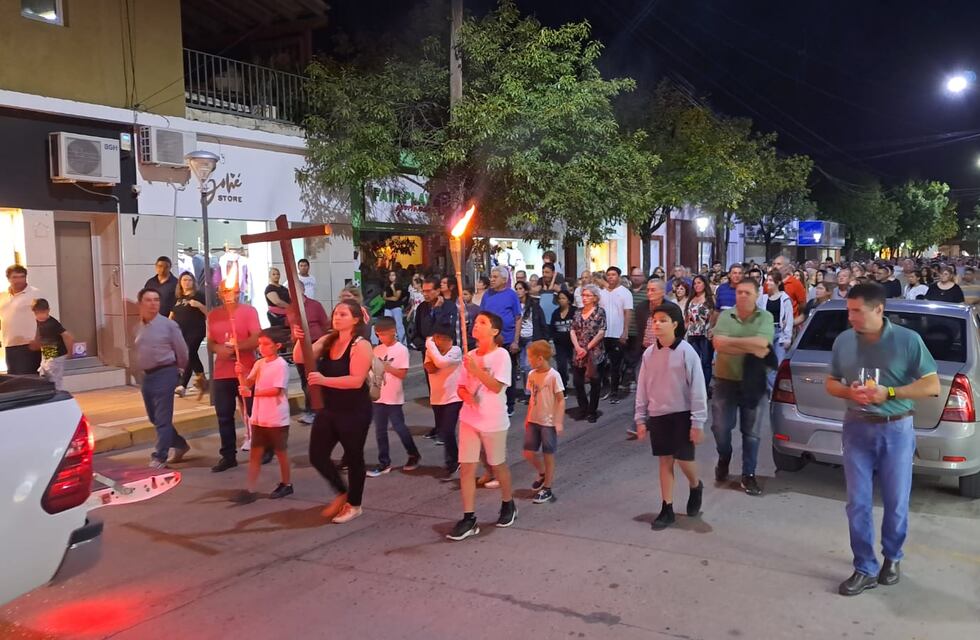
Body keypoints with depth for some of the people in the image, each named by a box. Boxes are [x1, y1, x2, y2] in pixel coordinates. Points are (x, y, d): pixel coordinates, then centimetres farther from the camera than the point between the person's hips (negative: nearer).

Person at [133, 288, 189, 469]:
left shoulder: (169, 324, -9)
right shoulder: (138, 328, 8)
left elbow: (181, 350, -3)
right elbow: (137, 352, 17)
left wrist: (177, 370, 8)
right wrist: (142, 372, 15)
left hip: (164, 374, -7)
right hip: (147, 376, 7)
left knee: (162, 419, -5)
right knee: (154, 418, 14)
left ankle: (159, 458, 0)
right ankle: (180, 445, 30)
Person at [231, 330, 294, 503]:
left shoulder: (281, 365, -14)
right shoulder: (259, 364, 8)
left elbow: (276, 390, -22)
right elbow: (248, 383, 7)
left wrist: (252, 393, -23)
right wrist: (242, 373, -12)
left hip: (277, 419, -6)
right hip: (259, 418, 7)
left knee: (280, 451, 9)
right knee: (255, 453, 6)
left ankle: (286, 484, 26)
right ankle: (249, 490, 10)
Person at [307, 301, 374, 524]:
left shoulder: (361, 345, -14)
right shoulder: (327, 341, 6)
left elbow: (357, 380, -24)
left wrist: (324, 380, -33)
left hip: (354, 412, -6)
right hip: (328, 409, 7)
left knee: (353, 457, 8)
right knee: (317, 456, 8)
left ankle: (354, 505, 27)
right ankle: (342, 492, 32)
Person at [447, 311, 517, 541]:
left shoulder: (501, 355, -12)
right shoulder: (470, 356, 6)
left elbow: (496, 387, -20)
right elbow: (461, 387, 9)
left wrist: (475, 369, -24)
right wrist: (466, 395, -13)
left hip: (493, 421, -5)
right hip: (469, 419, 5)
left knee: (498, 465, 13)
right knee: (466, 468, 0)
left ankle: (508, 505, 38)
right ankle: (469, 519, 7)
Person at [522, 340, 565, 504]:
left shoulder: (553, 376, -16)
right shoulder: (531, 375, 2)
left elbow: (561, 400, -12)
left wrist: (559, 422, -15)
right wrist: (527, 418, 14)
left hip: (549, 422, -6)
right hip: (533, 421, 6)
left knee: (548, 455, 4)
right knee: (528, 453, 8)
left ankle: (547, 489, 18)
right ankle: (543, 475, 34)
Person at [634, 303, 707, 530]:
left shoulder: (686, 352, -13)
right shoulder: (649, 353, 1)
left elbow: (698, 388, -11)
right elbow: (642, 387, 7)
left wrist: (698, 423, -12)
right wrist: (640, 418, 6)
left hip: (681, 415, -4)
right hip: (657, 415, 4)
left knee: (683, 460, 0)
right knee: (665, 461, 9)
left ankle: (696, 487, 34)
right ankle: (667, 509, 17)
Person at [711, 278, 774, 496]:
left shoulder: (765, 318, -3)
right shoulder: (725, 316, -1)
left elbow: (761, 343, -21)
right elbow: (717, 344, -16)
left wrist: (730, 341, -16)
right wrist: (750, 348, -21)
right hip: (725, 380, 1)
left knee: (751, 431, 7)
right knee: (720, 426, 4)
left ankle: (748, 475, 18)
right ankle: (724, 458, 34)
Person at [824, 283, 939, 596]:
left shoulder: (908, 340, -9)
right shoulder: (843, 341, -1)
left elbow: (932, 386, -7)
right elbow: (830, 382, 10)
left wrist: (889, 393, -19)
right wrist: (848, 392, -12)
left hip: (896, 430, -2)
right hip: (856, 429, 2)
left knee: (896, 503, 11)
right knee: (858, 504, 4)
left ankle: (892, 557, 36)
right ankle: (865, 569, 17)